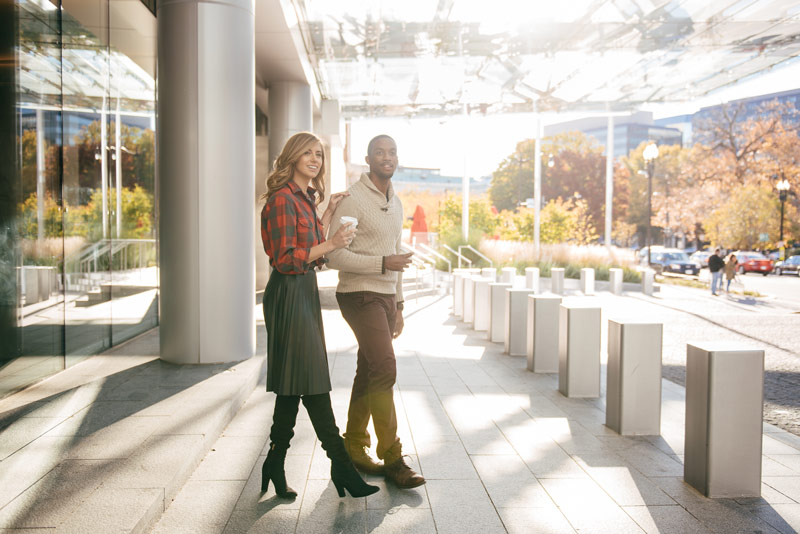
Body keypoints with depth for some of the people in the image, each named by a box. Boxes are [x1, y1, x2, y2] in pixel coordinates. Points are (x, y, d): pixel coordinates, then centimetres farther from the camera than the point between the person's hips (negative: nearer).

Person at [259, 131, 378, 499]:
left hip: (305, 293, 10)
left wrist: (328, 211, 16)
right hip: (289, 294, -10)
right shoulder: (283, 199, -12)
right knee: (312, 385, -4)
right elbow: (285, 259, -17)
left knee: (294, 386, 11)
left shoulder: (305, 198, 17)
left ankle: (275, 466, 21)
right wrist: (331, 244, -20)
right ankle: (341, 465, 3)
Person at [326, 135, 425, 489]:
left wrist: (398, 304, 19)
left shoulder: (396, 203, 16)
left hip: (385, 296, 8)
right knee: (384, 369, -15)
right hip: (360, 295, -8)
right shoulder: (352, 199, -9)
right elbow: (336, 256, -16)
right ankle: (391, 458, -6)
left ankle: (354, 449, 21)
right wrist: (382, 263, -22)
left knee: (369, 373, 10)